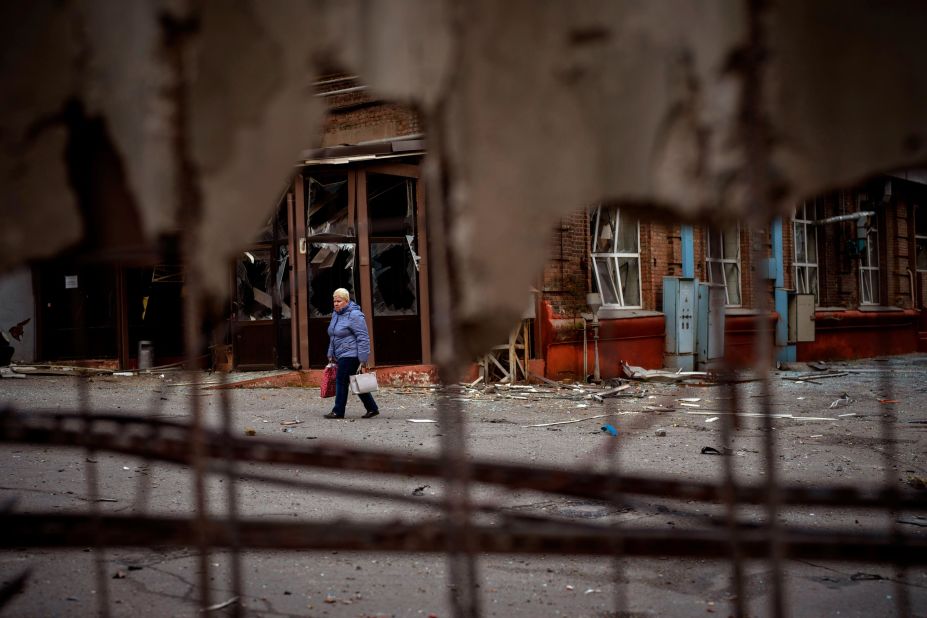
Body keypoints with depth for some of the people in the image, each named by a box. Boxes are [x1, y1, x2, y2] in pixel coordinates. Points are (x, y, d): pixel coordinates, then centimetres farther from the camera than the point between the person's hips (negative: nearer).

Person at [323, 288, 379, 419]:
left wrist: (363, 360, -20)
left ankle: (338, 412, 2)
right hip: (341, 356, 9)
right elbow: (333, 337, 23)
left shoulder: (354, 315, -16)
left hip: (350, 355, -9)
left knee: (341, 381, -6)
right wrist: (331, 354, 21)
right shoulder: (335, 314, 13)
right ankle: (372, 408, 16)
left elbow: (363, 338, -18)